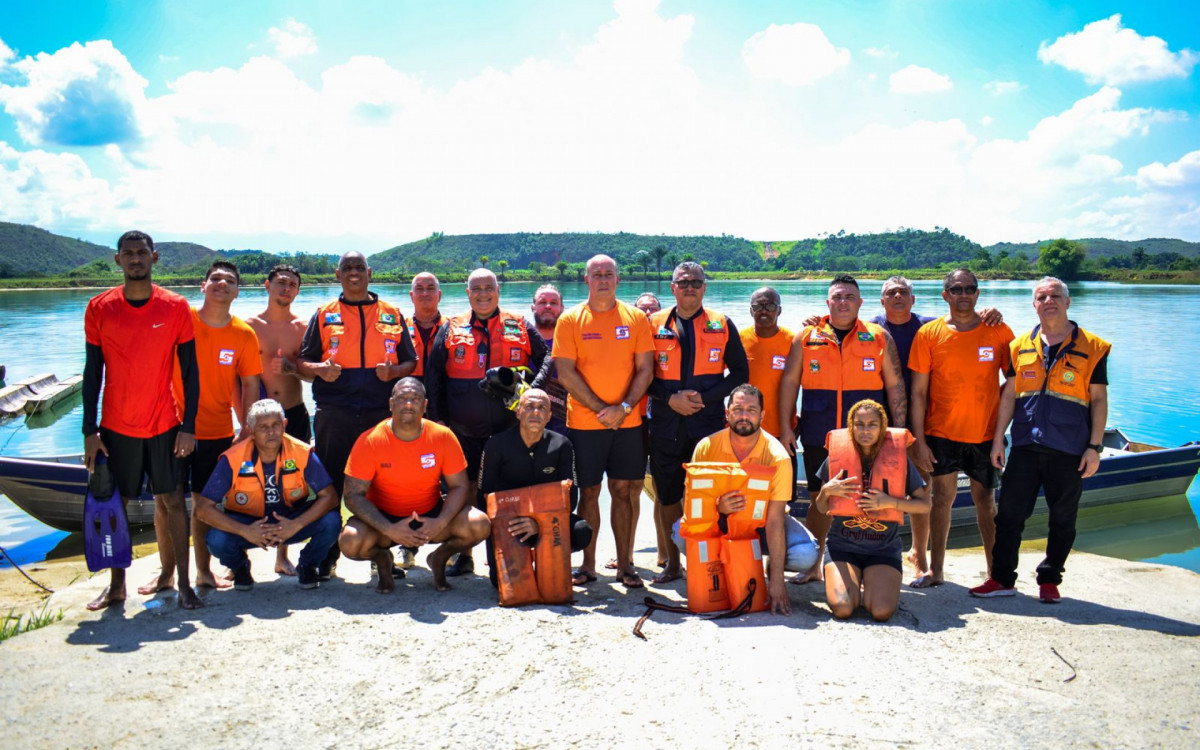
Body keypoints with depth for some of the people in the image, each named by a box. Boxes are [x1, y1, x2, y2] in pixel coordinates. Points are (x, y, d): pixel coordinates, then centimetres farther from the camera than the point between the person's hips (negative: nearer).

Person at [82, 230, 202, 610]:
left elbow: (190, 370, -1)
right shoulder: (99, 308, 0)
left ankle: (181, 582, 11)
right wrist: (89, 430, -2)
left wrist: (188, 426, -6)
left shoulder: (175, 307, -3)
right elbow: (92, 372, 3)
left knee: (170, 500, 3)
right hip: (116, 426, 1)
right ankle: (116, 585, 20)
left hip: (164, 425, -1)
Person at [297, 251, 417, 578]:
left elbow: (411, 361, 12)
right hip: (334, 413, 0)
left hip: (381, 412, 0)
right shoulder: (324, 315, 12)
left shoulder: (392, 315, 13)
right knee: (330, 484, 1)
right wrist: (319, 369, -13)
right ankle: (326, 556, 12)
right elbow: (303, 362, 9)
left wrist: (393, 371, -10)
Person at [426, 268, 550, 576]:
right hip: (463, 429, 1)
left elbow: (547, 359, 7)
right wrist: (436, 416, 4)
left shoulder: (520, 327, 7)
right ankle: (463, 554, 19)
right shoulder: (451, 329, 9)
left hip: (508, 428, -1)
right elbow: (433, 373, 10)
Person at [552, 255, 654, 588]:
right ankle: (588, 564, 15)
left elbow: (645, 369, 2)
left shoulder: (636, 318, 5)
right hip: (584, 421, -1)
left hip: (628, 422, 1)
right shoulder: (570, 320, 1)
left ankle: (625, 564, 13)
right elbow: (565, 372, -5)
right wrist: (600, 409, -11)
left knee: (625, 490, 4)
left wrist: (623, 407, -11)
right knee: (588, 491, 5)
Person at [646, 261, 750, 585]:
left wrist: (705, 397, -8)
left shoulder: (723, 325, 7)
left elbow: (740, 372, 6)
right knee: (667, 495, 7)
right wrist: (670, 399, -11)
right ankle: (673, 563, 20)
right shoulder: (654, 324, 6)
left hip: (709, 423, -1)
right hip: (665, 425, 1)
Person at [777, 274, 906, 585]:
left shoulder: (879, 338, 5)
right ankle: (813, 566, 22)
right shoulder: (806, 337, 6)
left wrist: (898, 432, 0)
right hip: (818, 438, 1)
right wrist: (785, 428, 1)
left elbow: (895, 386, 6)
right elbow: (789, 381, 7)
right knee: (819, 500, 9)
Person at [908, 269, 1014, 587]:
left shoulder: (998, 331, -1)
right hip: (941, 433, 0)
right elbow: (918, 391, -3)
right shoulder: (929, 333, -3)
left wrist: (996, 409, -5)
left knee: (986, 501, 8)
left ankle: (995, 570, 19)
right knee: (942, 498, 4)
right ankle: (935, 570, 14)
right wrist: (919, 440, -7)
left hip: (985, 433, 0)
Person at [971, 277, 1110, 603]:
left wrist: (1095, 446, -4)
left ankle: (1049, 580, 22)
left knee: (1062, 518, 8)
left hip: (1069, 450, -2)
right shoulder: (1021, 346, 9)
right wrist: (998, 438, 6)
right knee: (1010, 513, 2)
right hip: (1025, 445, 2)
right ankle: (1002, 578, 12)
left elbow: (1098, 400, 2)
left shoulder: (1092, 347, 2)